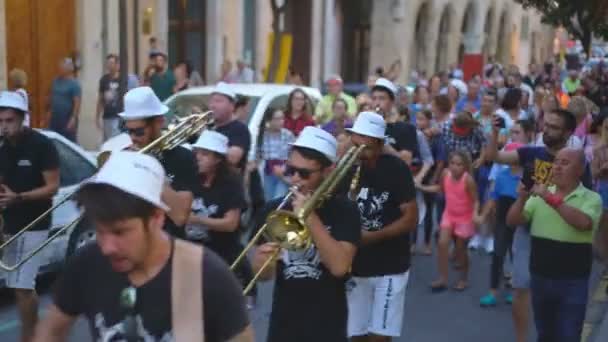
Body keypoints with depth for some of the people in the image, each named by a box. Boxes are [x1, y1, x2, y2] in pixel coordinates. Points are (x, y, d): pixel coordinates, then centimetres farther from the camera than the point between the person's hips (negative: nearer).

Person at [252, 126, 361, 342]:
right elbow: (263, 274, 2)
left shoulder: (344, 211, -8)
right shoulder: (274, 209, 1)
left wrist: (309, 217, -22)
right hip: (282, 324, 3)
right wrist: (263, 261, -21)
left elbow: (339, 266, -21)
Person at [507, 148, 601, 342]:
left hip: (572, 282, -3)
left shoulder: (591, 198, -6)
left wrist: (552, 199, -27)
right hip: (540, 278, 4)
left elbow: (584, 223, -26)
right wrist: (522, 199, -19)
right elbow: (512, 221, -1)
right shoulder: (540, 195, 3)